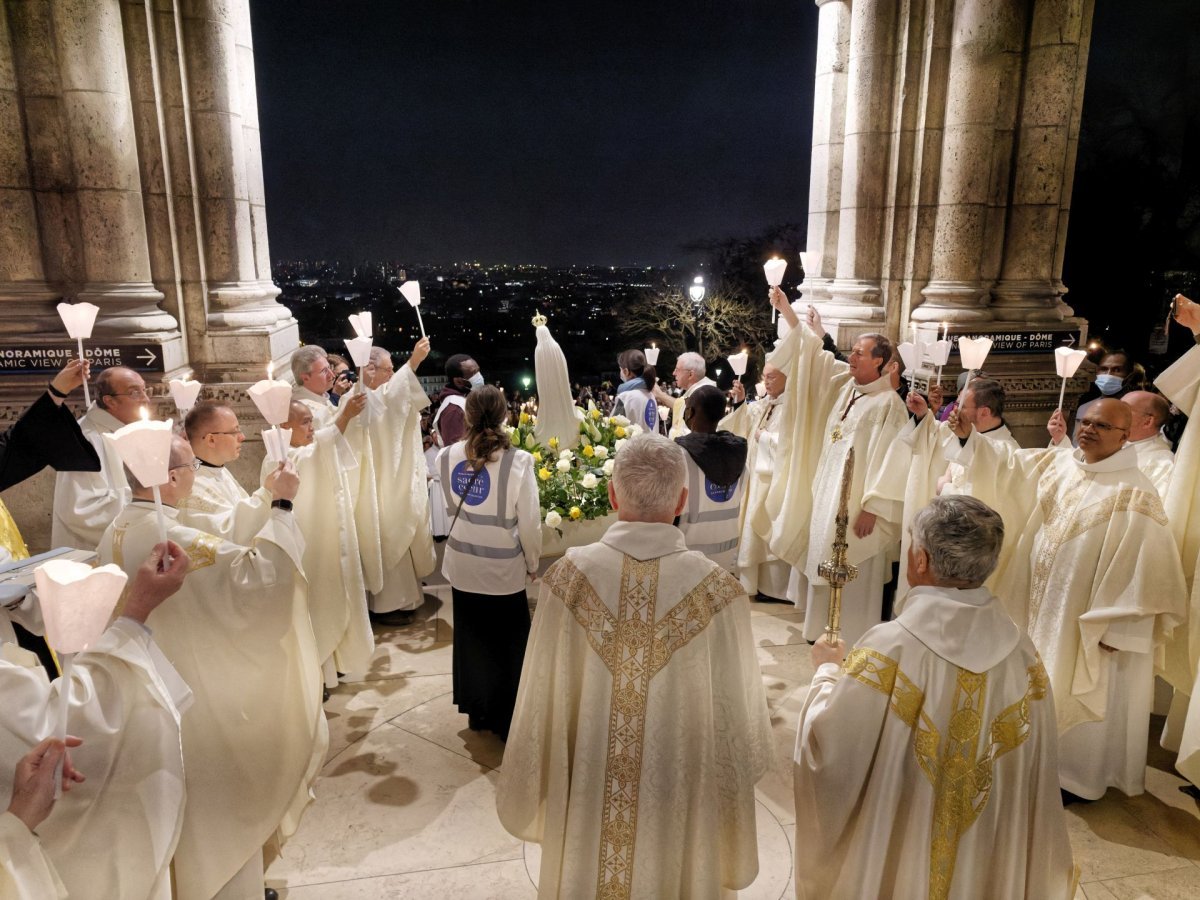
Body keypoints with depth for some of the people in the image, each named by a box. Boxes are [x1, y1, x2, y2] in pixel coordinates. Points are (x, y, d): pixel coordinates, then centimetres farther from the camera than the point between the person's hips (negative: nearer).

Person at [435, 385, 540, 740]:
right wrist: (533, 564, 1)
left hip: (462, 566, 4)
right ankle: (506, 719, 27)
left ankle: (476, 712, 36)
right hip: (504, 570, -4)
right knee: (507, 645, 13)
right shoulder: (517, 461, -21)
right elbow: (530, 524, -14)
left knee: (470, 639, 20)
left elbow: (450, 506, 6)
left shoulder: (446, 457, -9)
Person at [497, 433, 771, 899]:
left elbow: (539, 705, -7)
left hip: (585, 803, 1)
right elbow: (738, 722, -11)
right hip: (679, 810, 0)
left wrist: (530, 799, 10)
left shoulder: (569, 576, -17)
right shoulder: (717, 590, -19)